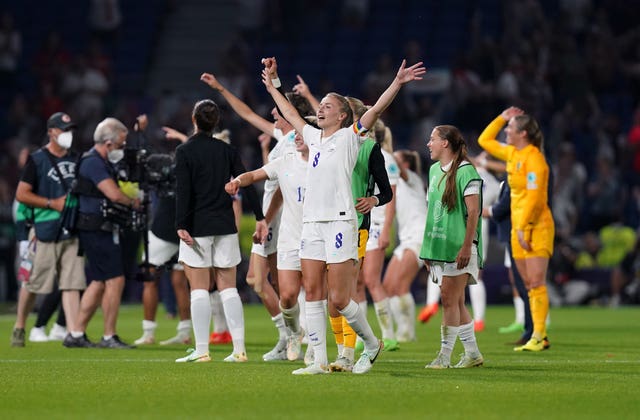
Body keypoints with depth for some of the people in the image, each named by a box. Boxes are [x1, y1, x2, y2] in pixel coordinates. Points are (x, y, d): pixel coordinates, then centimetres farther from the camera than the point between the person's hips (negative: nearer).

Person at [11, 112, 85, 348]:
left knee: (72, 284, -4)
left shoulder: (75, 160, 15)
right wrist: (52, 203, -11)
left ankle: (73, 333, -8)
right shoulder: (38, 160, -2)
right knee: (33, 282, 1)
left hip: (72, 231, 5)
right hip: (46, 231, -5)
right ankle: (19, 328, 19)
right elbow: (21, 194, -6)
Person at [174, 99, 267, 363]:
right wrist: (260, 217, 3)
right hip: (225, 227, 4)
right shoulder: (227, 151, 7)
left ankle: (201, 350, -4)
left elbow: (183, 191, -13)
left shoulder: (184, 152, -5)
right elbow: (247, 183, 2)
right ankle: (239, 349, 3)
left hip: (197, 228, -4)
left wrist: (181, 225, -15)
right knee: (228, 288, 8)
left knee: (199, 289, -1)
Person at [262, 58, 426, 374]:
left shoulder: (349, 137, 1)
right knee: (312, 293, 1)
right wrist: (272, 89, 43)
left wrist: (398, 83, -20)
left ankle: (372, 344, 15)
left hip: (340, 223, -6)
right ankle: (319, 361, 3)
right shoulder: (314, 137, 18)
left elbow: (375, 111, -9)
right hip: (311, 225, 6)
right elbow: (291, 115, 34)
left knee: (339, 299, -7)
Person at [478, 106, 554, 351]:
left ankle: (539, 336, -12)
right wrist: (501, 118, 19)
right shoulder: (512, 154, 14)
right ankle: (539, 336, 8)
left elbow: (534, 196, -20)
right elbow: (485, 141, 28)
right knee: (529, 284, 6)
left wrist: (523, 227, -22)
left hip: (536, 227, -9)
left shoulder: (533, 158, -13)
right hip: (519, 226, 9)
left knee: (536, 282, -11)